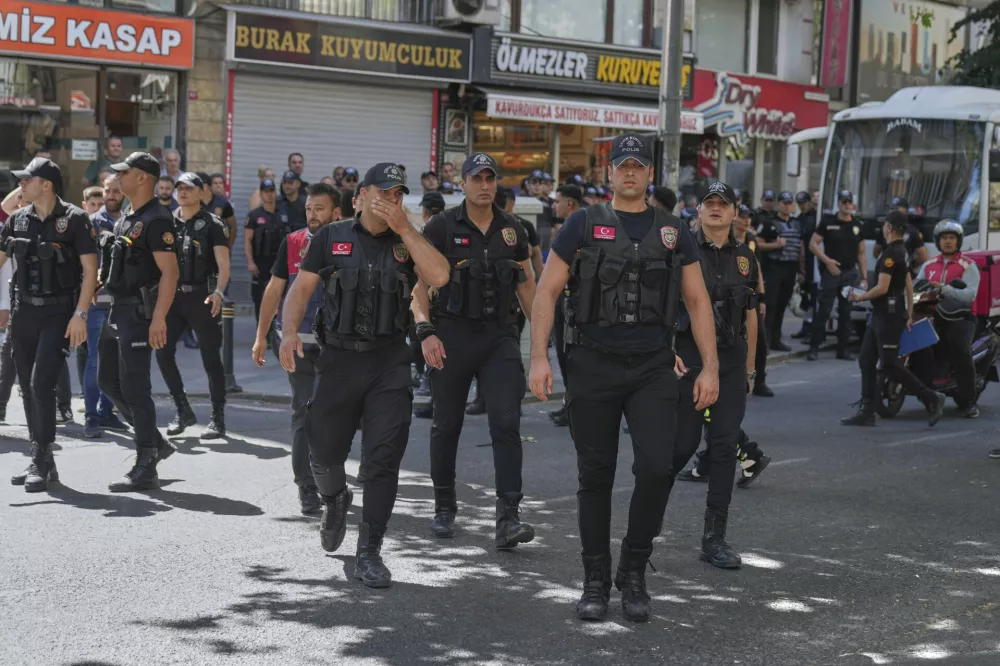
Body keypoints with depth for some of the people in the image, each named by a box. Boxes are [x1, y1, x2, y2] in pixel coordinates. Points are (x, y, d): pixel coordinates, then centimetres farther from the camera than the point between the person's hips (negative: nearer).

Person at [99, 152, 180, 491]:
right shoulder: (127, 219, 15)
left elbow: (169, 272, -20)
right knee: (108, 380, 13)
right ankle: (156, 442, 24)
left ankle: (145, 469, -1)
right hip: (119, 309, 10)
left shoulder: (156, 220, -14)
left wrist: (158, 319, -26)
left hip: (140, 312, -10)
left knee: (134, 386, -8)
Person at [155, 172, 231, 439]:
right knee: (163, 352, 0)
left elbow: (223, 264, -9)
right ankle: (183, 411, 14)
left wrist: (218, 292, -25)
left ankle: (218, 418, 5)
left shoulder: (211, 224, -2)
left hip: (201, 297, -5)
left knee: (211, 357, -2)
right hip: (172, 296, 5)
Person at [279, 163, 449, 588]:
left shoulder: (406, 243, 6)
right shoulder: (331, 238, 6)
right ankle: (335, 501, 45)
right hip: (338, 359, 0)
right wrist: (290, 331, -13)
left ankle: (369, 553, 4)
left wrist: (404, 228, -12)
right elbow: (301, 288, 4)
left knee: (383, 460, -5)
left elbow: (438, 277, -12)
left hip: (389, 364, 0)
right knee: (324, 453, 9)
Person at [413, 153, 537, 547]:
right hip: (453, 335, -2)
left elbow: (526, 284, 17)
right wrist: (425, 331, -16)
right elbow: (420, 283, -4)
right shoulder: (441, 227, -2)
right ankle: (444, 507, 27)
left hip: (500, 337, 2)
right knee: (447, 424, 9)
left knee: (506, 423, -10)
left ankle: (508, 519, -13)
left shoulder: (512, 229, 9)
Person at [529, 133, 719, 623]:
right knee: (596, 475, 4)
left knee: (656, 468, -12)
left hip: (653, 369, 1)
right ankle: (595, 580, 17)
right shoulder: (584, 225, 3)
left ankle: (634, 571, 8)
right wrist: (539, 357, -8)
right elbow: (547, 291, 1)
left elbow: (698, 301, 11)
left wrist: (710, 367, 3)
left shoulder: (673, 233, 10)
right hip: (593, 367, -1)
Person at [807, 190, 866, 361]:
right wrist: (827, 260, -17)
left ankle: (842, 349, 13)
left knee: (845, 312, 7)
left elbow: (861, 253, 14)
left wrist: (863, 277, 8)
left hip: (850, 274, 4)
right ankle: (814, 348, -4)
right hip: (830, 272, -4)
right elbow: (813, 244, -3)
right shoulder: (827, 222, 0)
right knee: (823, 311, -7)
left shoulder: (857, 227, 11)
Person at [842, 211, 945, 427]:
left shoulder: (891, 253, -17)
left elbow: (882, 288, -22)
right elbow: (909, 285, 20)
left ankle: (931, 399, -4)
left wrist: (860, 297, -8)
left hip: (888, 315, -10)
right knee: (866, 360, 8)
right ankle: (866, 411, 8)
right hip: (881, 315, 10)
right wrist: (909, 315, 22)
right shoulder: (901, 251, 15)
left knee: (890, 365, -9)